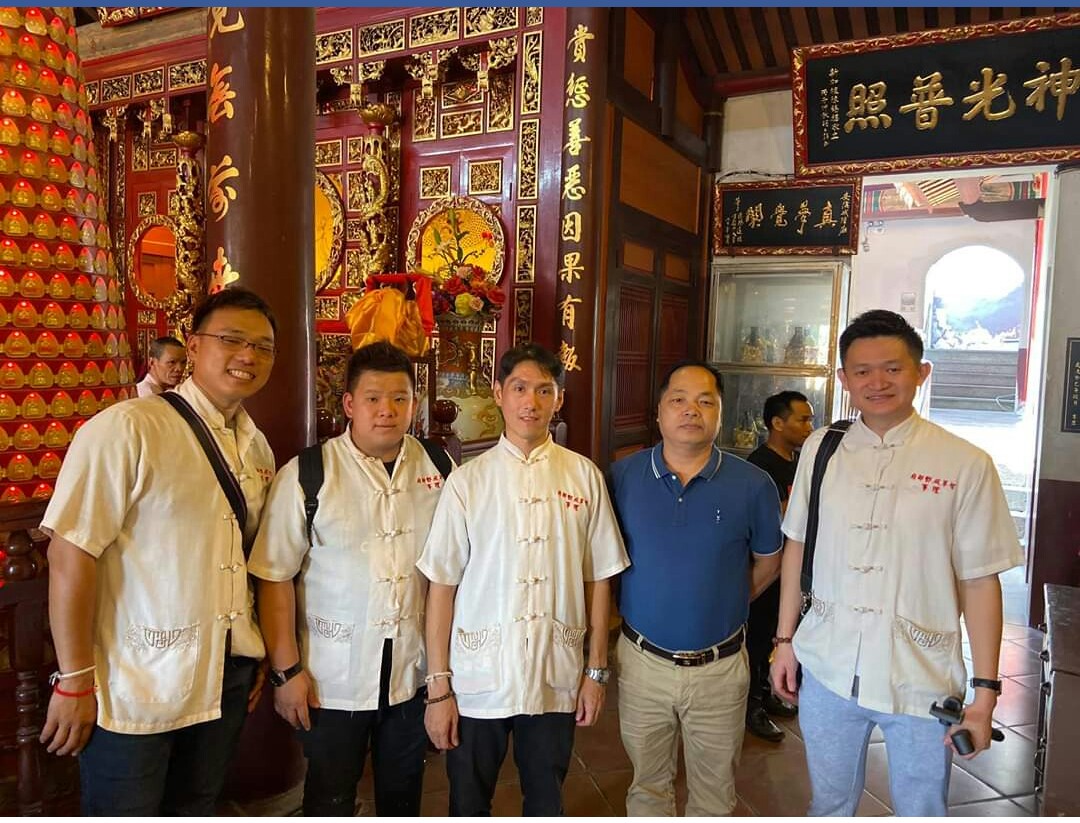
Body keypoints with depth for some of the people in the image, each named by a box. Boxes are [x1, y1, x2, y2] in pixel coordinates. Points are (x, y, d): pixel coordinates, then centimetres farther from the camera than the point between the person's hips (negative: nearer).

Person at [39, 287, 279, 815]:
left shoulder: (258, 448, 5)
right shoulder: (127, 428, -16)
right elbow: (71, 553, -17)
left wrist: (256, 659, 12)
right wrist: (74, 681, -15)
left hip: (226, 682, 6)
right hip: (134, 692, -6)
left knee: (195, 810, 20)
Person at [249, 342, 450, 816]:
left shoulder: (439, 470, -3)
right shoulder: (306, 475, -14)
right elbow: (275, 578, -11)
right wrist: (286, 671, -10)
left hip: (415, 671, 3)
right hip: (333, 679, -3)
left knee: (403, 796, 23)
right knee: (330, 802, 17)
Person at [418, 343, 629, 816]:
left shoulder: (585, 477, -2)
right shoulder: (467, 481, -6)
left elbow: (599, 579, 3)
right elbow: (442, 586, -4)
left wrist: (597, 670, 5)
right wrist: (438, 688, -4)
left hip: (557, 679, 1)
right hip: (478, 679, -1)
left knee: (547, 801, 18)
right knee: (469, 804, 17)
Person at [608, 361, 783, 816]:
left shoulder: (753, 485, -9)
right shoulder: (622, 475, -7)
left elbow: (768, 560, 7)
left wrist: (723, 603, 5)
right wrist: (641, 599, 4)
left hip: (719, 667, 0)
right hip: (642, 659, 1)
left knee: (714, 793, 20)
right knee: (647, 786, 21)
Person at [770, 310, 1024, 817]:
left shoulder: (965, 465, -10)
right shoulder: (820, 449, 0)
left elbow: (979, 581, -7)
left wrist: (985, 692, -6)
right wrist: (785, 641, 8)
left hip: (920, 680, -2)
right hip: (827, 669, 3)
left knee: (922, 810, 16)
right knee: (829, 803, 20)